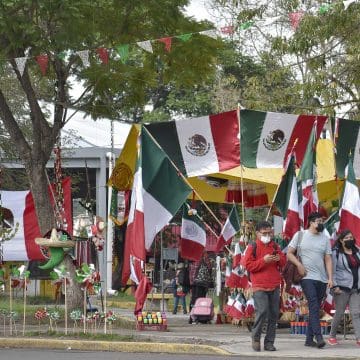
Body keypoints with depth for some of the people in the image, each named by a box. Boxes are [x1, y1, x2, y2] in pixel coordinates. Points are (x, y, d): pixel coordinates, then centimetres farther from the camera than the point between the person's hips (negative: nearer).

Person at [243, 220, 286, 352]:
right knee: (262, 311, -17)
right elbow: (248, 265, -7)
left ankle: (269, 342, 10)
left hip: (274, 286, 5)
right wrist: (264, 260, -17)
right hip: (259, 286, -5)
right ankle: (256, 337, 2)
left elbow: (283, 261, 20)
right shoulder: (253, 247, -1)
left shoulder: (275, 246, 14)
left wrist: (279, 258, -4)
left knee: (274, 314, 3)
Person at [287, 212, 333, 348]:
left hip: (322, 279, 4)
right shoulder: (300, 235, 2)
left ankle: (309, 339, 12)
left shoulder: (325, 239, 10)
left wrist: (330, 278, -1)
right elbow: (289, 253, 2)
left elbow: (328, 259, 8)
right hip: (307, 277, -4)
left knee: (315, 309, 6)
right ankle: (319, 337, -25)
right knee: (314, 306, -18)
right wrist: (299, 265, -13)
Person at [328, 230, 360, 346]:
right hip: (342, 287, -4)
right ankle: (332, 336, 15)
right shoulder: (336, 253, -2)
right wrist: (335, 286, -14)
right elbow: (333, 271, -6)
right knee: (339, 313, 0)